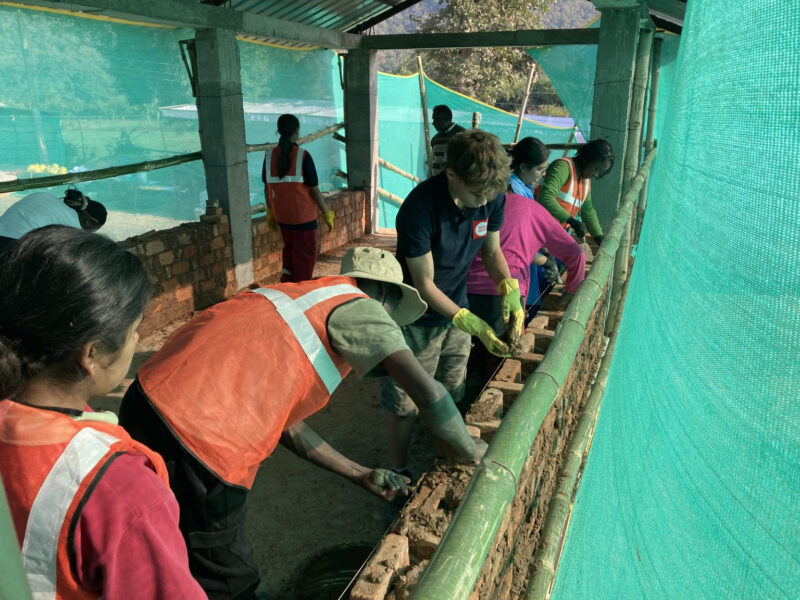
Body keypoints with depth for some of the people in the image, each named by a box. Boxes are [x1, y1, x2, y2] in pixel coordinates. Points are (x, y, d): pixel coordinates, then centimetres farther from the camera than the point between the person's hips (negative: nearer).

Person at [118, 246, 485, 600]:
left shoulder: (305, 302, 23)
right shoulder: (357, 306, -2)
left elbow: (283, 420, 20)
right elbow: (427, 392, -14)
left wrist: (360, 475, 22)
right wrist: (470, 450, 6)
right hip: (196, 435, -9)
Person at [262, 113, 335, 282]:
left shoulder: (269, 155, -1)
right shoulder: (303, 156, -14)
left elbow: (267, 187, 5)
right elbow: (314, 190, -12)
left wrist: (270, 213, 17)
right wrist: (327, 214, -2)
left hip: (282, 215, 5)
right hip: (303, 215, -5)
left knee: (290, 248, 25)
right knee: (305, 255, 9)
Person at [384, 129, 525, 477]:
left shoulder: (492, 197, -15)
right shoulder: (420, 208, -32)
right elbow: (424, 285, -24)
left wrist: (509, 287, -17)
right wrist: (471, 324, -29)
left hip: (457, 309, 5)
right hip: (416, 319, -5)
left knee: (451, 399, 19)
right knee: (404, 405, 10)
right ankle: (399, 473, 33)